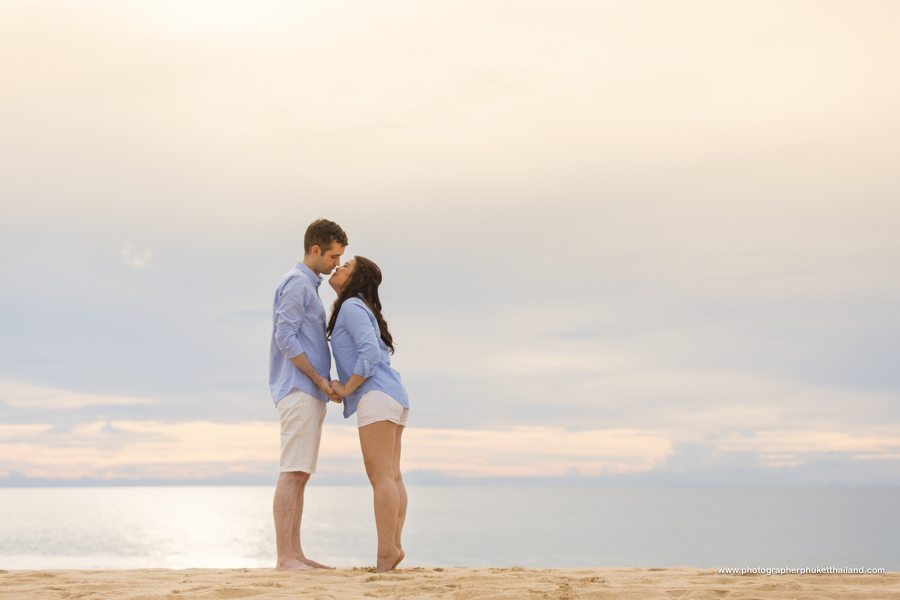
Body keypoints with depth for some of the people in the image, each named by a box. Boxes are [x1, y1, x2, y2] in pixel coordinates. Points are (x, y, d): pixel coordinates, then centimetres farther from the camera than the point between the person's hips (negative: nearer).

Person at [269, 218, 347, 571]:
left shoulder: (308, 286, 24)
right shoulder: (296, 283, -8)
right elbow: (285, 338, -16)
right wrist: (320, 380, -14)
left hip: (310, 394, 10)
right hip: (298, 391, -10)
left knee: (300, 476, 7)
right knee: (292, 474, -12)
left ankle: (295, 555, 8)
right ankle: (285, 557, -14)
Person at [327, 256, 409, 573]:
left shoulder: (352, 307, -6)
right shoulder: (364, 310, 24)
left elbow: (371, 352, -19)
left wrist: (346, 389, -10)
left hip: (376, 397, -10)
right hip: (394, 399, 10)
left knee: (381, 476, -12)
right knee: (391, 477, 4)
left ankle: (386, 552, -15)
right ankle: (394, 546, -1)